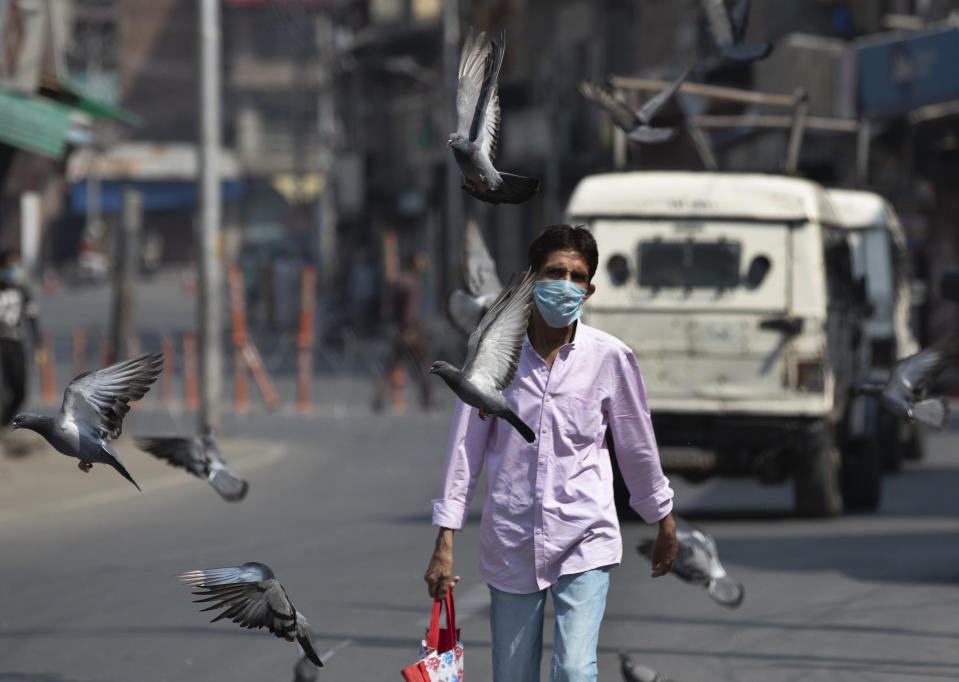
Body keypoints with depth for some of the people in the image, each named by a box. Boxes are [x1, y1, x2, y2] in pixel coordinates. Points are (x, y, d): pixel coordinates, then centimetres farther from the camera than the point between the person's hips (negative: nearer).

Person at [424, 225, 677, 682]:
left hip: (584, 541, -1)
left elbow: (637, 446, 11)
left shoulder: (610, 357, -3)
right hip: (510, 540, 2)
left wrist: (664, 524, 20)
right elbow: (465, 447, 2)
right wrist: (445, 542, 0)